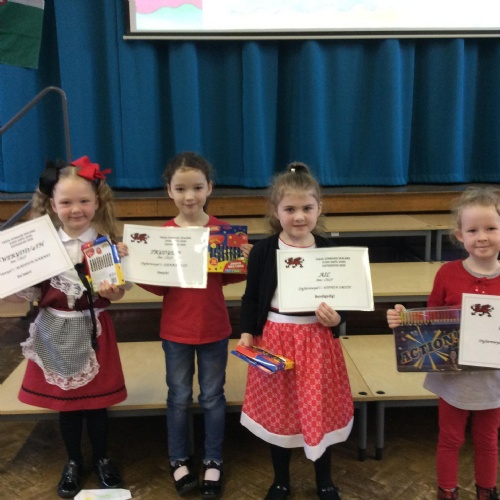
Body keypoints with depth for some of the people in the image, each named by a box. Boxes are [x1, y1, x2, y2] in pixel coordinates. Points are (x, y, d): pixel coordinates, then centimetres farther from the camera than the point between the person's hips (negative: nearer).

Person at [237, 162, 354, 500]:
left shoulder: (328, 251, -4)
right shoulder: (263, 251, -5)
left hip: (318, 340, 0)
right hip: (276, 338, 0)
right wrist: (246, 333, -8)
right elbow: (251, 297, 2)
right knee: (278, 410, 13)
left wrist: (336, 319, -17)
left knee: (320, 409, 12)